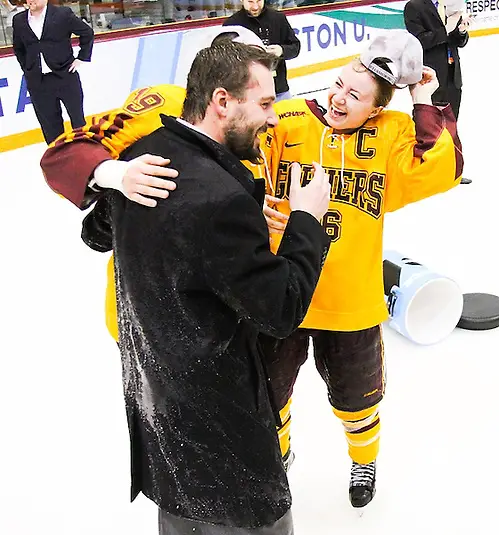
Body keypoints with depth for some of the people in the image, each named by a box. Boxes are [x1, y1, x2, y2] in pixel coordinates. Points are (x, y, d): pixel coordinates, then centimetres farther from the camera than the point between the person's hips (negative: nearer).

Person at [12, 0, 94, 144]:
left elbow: (87, 33, 4)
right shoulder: (18, 20, 5)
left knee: (77, 117, 8)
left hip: (65, 76, -3)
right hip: (37, 82, 3)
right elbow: (18, 48, 20)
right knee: (48, 123, 8)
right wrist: (26, 69, 11)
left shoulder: (63, 14, -6)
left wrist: (82, 58, 1)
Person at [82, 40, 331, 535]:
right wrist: (307, 218, -10)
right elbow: (282, 309, -21)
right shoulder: (220, 198, -30)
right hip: (213, 416, -9)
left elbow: (97, 233, 15)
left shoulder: (140, 156, -3)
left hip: (150, 389, 9)